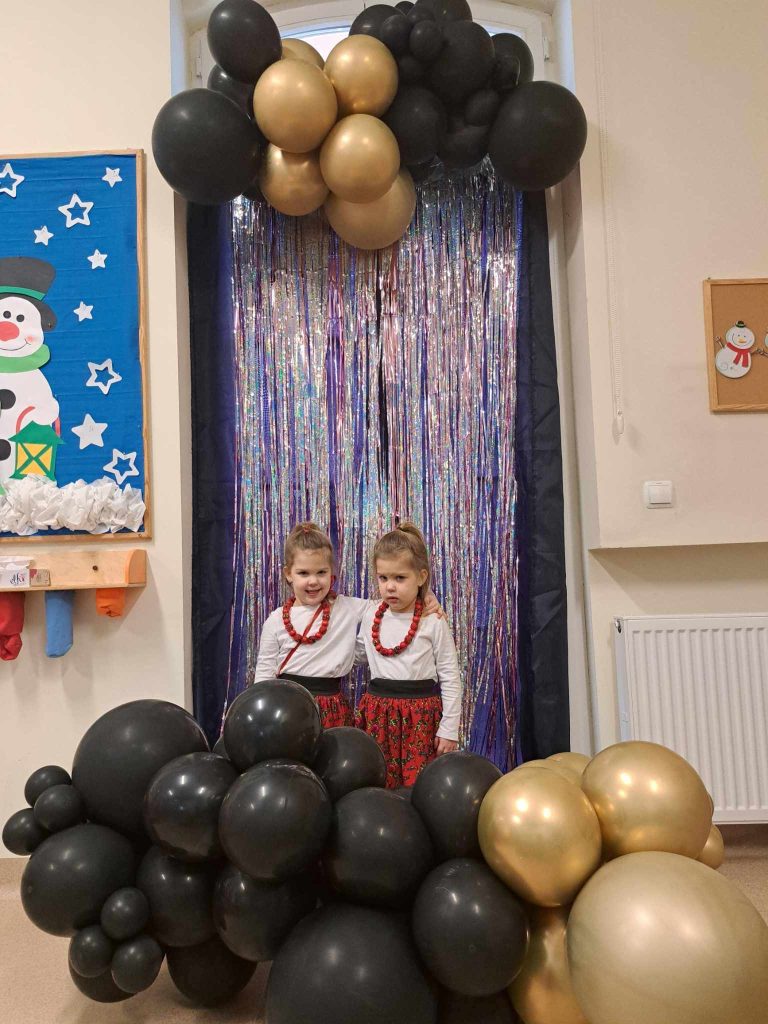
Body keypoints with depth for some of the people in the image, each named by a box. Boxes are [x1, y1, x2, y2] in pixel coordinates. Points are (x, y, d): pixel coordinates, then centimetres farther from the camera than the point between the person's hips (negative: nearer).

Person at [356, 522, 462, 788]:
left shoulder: (433, 623, -8)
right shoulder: (370, 616, 3)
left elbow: (450, 677, -4)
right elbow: (358, 653, 20)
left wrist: (449, 729, -5)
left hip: (421, 713, -3)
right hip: (378, 712, 4)